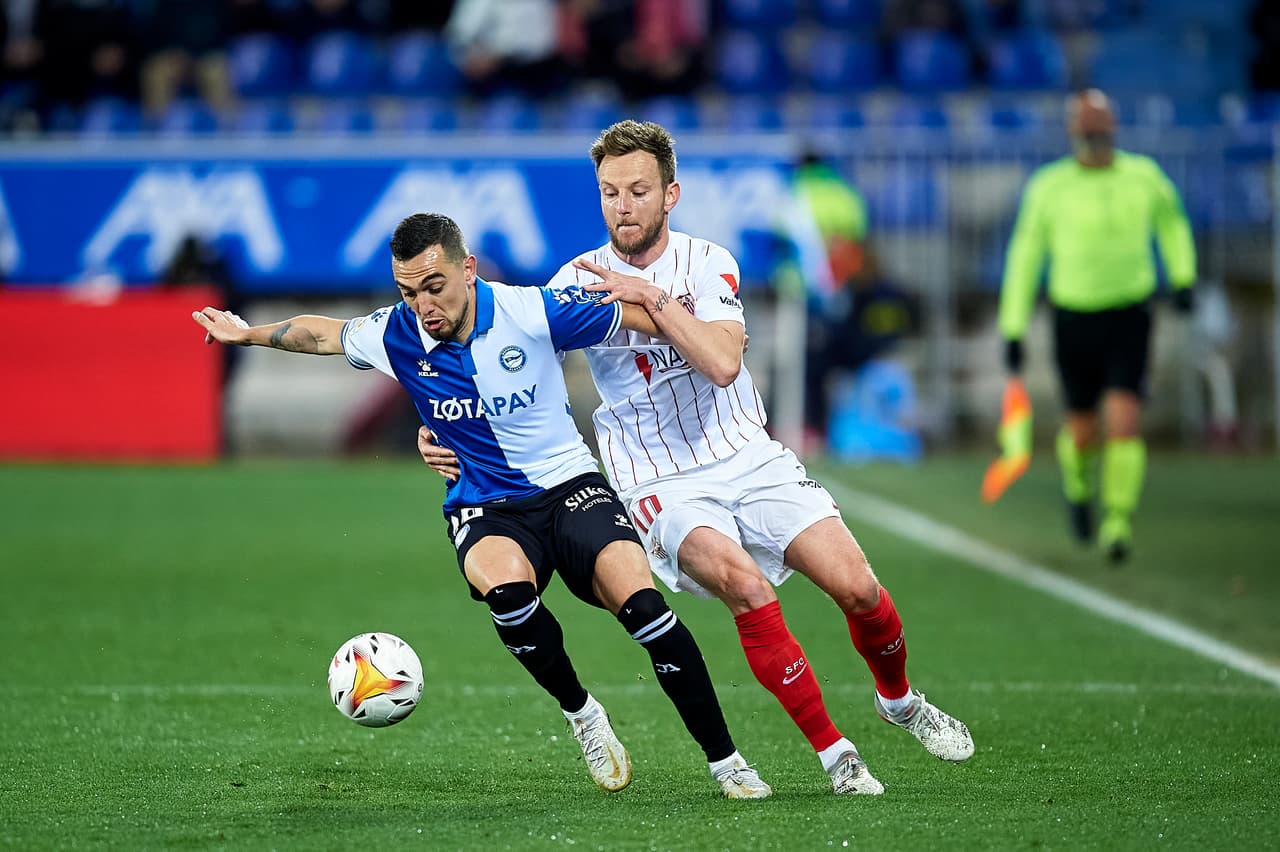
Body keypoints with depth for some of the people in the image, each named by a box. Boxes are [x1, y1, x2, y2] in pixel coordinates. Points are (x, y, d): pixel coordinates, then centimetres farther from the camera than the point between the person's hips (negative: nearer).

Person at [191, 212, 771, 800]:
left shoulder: (533, 312, -14)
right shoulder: (395, 335, -6)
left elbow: (643, 316, -5)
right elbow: (323, 333, 15)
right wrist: (248, 333, 24)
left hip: (569, 484, -1)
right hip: (484, 509, 1)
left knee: (641, 605, -26)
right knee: (506, 585, -36)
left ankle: (724, 760, -11)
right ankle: (579, 713, -9)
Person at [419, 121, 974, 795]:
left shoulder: (708, 263, 0)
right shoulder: (579, 282, -1)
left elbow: (723, 362, -17)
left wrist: (652, 296, -23)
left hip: (749, 458, 2)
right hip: (661, 485, -2)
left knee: (858, 589, -11)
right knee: (745, 583, -30)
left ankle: (898, 701, 23)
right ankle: (833, 752, -17)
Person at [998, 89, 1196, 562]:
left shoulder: (1143, 176, -3)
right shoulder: (1049, 186, -7)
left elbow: (1171, 220, 19)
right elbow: (1024, 257, 0)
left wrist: (1183, 277, 9)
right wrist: (1013, 331, -1)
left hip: (1130, 314, 0)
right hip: (1074, 315, 0)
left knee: (1125, 421, -16)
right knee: (1083, 429, 9)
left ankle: (1118, 523, -9)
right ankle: (1077, 482, 43)